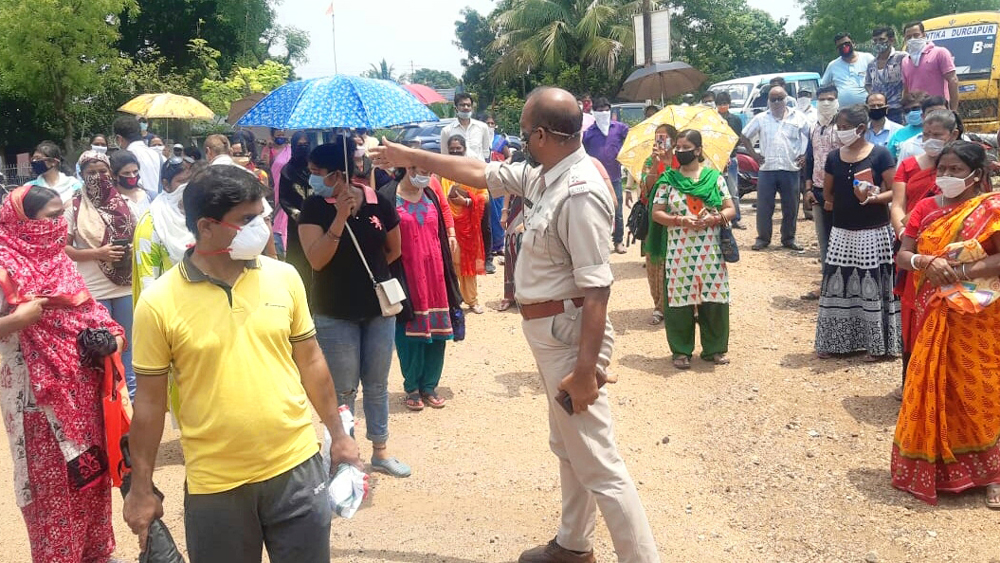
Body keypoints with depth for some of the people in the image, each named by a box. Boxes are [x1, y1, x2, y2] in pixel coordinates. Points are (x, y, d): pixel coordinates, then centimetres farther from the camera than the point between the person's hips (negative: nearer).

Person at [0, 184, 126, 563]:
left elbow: (84, 309, 12)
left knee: (90, 470, 17)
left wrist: (111, 334, -4)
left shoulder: (58, 258, 6)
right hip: (41, 394, -7)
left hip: (82, 388, 7)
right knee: (54, 479, 5)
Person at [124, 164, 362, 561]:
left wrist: (338, 435, 11)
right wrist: (142, 488, 1)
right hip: (214, 485, -2)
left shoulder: (284, 278, -2)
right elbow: (150, 399, -3)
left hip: (297, 469, 2)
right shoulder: (159, 303, -10)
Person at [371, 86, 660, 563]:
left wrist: (585, 368, -28)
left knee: (597, 464, -4)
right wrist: (411, 157, 25)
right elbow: (481, 173, 19)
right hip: (549, 330, 10)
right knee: (568, 448, 24)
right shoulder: (542, 176, 5)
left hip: (568, 333, -10)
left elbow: (596, 288, -27)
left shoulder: (579, 193, -25)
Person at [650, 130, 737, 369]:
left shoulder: (715, 177, 6)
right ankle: (681, 351, 12)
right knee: (680, 298, 0)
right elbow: (656, 213, 2)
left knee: (714, 299, 2)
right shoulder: (668, 179, 5)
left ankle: (715, 348, 17)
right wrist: (680, 220, -14)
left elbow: (730, 209, 7)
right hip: (680, 251, -1)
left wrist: (714, 218, -13)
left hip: (710, 251, 1)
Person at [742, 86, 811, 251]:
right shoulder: (760, 119, 5)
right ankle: (763, 238, 11)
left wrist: (805, 155, 3)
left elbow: (811, 136, 12)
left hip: (790, 169, 0)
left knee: (791, 207, 6)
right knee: (764, 206, 1)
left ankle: (789, 239, 18)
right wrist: (753, 154, 5)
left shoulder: (797, 118, 4)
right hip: (767, 169, 0)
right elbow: (745, 136, 13)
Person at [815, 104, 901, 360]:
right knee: (838, 285, 7)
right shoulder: (834, 158, 6)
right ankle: (835, 341, 17)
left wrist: (871, 198, -23)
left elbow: (895, 192, -9)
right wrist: (846, 204, 3)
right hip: (842, 232, 5)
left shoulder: (880, 154, -7)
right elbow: (828, 195, 17)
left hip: (873, 233, -4)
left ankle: (876, 344, 9)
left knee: (872, 287, -1)